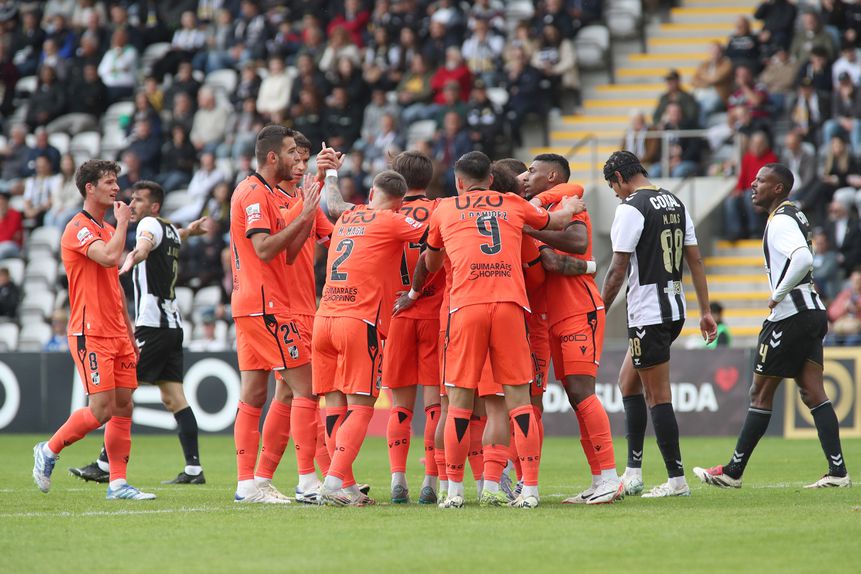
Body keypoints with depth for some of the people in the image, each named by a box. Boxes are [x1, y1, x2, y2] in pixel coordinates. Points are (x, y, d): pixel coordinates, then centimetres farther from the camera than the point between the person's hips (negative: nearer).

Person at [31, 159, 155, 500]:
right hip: (91, 334, -9)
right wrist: (123, 222, -13)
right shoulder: (79, 228, -10)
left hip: (116, 334, 9)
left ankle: (118, 482, 5)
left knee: (124, 406, 3)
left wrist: (130, 333, 22)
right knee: (102, 409, -12)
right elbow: (110, 257, -29)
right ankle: (49, 450, 8)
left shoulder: (108, 229, 18)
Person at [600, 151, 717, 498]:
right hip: (675, 308, 9)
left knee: (658, 397, -3)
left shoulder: (631, 208, -13)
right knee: (628, 383, 18)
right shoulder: (676, 203, 12)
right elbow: (695, 261, 13)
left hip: (647, 313, -9)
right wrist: (705, 311, 17)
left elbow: (618, 270, -14)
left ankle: (676, 479, -2)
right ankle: (633, 472, 16)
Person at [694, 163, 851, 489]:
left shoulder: (781, 221, -13)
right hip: (812, 312, 9)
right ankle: (838, 471, -5)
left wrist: (778, 295, -21)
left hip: (790, 315, -9)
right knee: (813, 392, 4)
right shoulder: (794, 216, 18)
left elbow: (803, 258, -30)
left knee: (761, 392, 0)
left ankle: (733, 472, 7)